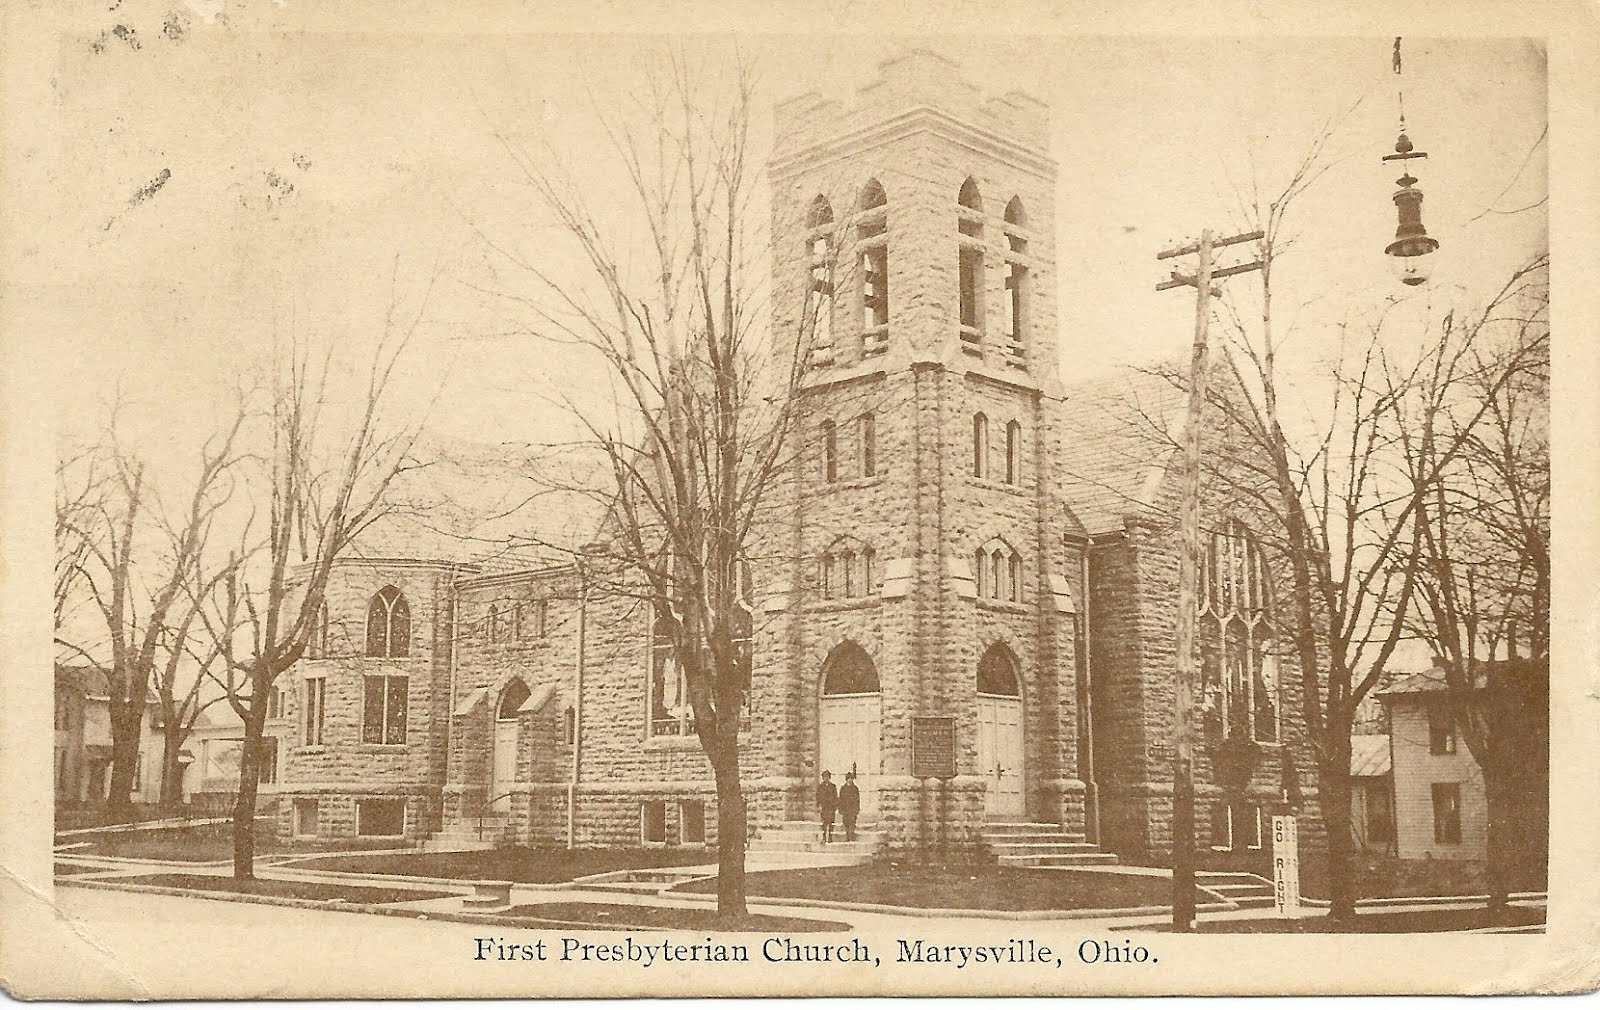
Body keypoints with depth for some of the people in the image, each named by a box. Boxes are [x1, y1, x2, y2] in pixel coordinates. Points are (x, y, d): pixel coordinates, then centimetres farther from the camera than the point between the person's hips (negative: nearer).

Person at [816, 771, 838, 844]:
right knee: (824, 823, -10)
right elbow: (818, 797, 5)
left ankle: (830, 838, 6)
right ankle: (824, 838, -11)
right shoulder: (820, 787, 9)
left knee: (831, 824, 0)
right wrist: (819, 806, -8)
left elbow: (836, 798, 11)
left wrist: (837, 808, 5)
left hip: (831, 807, 1)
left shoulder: (833, 786, 11)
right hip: (823, 807, -1)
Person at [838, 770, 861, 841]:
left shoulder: (855, 788, 8)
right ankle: (847, 838, 8)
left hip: (853, 808, -1)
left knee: (852, 823, -12)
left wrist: (858, 810, 5)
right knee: (846, 823, 2)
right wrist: (840, 809, 3)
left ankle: (852, 838, -15)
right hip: (845, 809, 1)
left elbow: (858, 800, 10)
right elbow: (840, 800, 9)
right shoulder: (843, 788, 9)